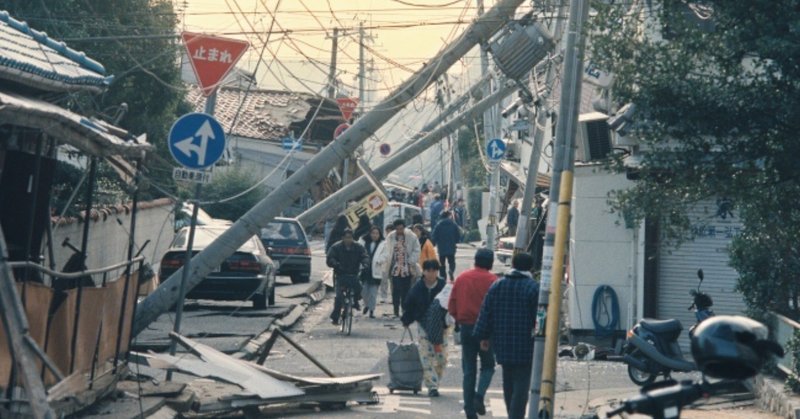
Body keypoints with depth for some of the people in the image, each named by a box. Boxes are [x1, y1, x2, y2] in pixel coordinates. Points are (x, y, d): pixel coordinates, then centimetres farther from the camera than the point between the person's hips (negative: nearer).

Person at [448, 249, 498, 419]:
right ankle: (480, 395, -12)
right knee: (488, 366, 11)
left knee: (469, 370, 8)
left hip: (466, 327, 3)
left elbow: (451, 306, 6)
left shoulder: (462, 278, 4)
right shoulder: (492, 280, -8)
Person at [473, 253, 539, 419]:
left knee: (508, 382, 17)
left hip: (503, 343, 5)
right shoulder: (534, 288, -8)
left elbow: (485, 313, 6)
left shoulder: (497, 286, 6)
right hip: (525, 345, -5)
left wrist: (484, 337, 12)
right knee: (521, 383, -3)